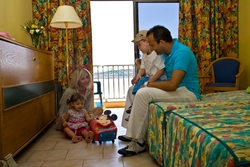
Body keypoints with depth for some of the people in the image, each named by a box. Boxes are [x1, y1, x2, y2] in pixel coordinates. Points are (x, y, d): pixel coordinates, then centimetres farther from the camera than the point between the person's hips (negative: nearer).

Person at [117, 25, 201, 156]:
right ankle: (136, 139, 0)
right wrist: (149, 84, -2)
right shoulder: (168, 52, 9)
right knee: (141, 93, 0)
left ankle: (138, 142, -10)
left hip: (187, 93, -10)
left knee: (143, 94, -23)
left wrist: (149, 84, -13)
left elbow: (172, 85, -29)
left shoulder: (181, 52, -21)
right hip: (177, 90, 10)